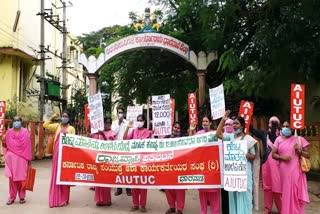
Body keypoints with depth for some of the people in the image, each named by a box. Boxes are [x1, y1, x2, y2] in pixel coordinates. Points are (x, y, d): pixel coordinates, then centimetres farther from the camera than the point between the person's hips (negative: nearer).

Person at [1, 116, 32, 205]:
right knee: (12, 177, 3)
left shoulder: (25, 132, 0)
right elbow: (6, 145, 13)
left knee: (21, 177, 3)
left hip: (22, 158, -1)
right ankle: (12, 197, 13)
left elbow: (28, 146, -1)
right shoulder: (9, 132, 6)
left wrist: (29, 158, -3)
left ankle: (22, 196, 14)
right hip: (11, 158, 1)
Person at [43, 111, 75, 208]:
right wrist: (52, 117, 1)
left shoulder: (71, 128, 7)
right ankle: (56, 199, 11)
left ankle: (63, 199, 11)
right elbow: (45, 125, 4)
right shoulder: (57, 126, 13)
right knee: (56, 175, 3)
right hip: (57, 153, 2)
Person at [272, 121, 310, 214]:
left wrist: (299, 151, -14)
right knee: (285, 193, 5)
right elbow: (273, 154, 7)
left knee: (296, 193, -1)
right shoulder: (279, 139, 8)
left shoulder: (299, 139, 3)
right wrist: (282, 157, -10)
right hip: (283, 171, 1)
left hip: (296, 171, -1)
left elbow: (308, 155, 4)